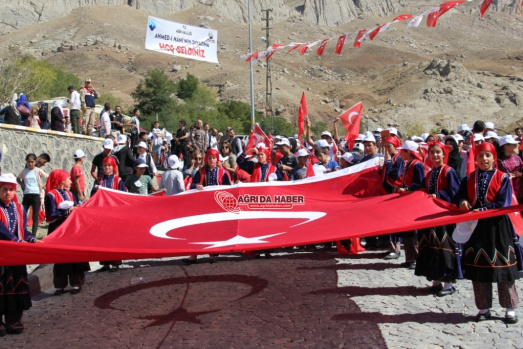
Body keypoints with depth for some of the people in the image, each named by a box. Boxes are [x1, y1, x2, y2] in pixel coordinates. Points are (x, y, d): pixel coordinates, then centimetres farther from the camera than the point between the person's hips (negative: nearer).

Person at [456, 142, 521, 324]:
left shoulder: (503, 178, -1)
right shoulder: (469, 178, 9)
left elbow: (503, 204, -9)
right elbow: (461, 195, 9)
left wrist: (481, 210, -18)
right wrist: (463, 202, -15)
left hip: (497, 228, -3)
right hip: (475, 228, 3)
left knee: (503, 267, 1)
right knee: (478, 267, 5)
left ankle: (510, 308, 14)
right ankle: (484, 308, 17)